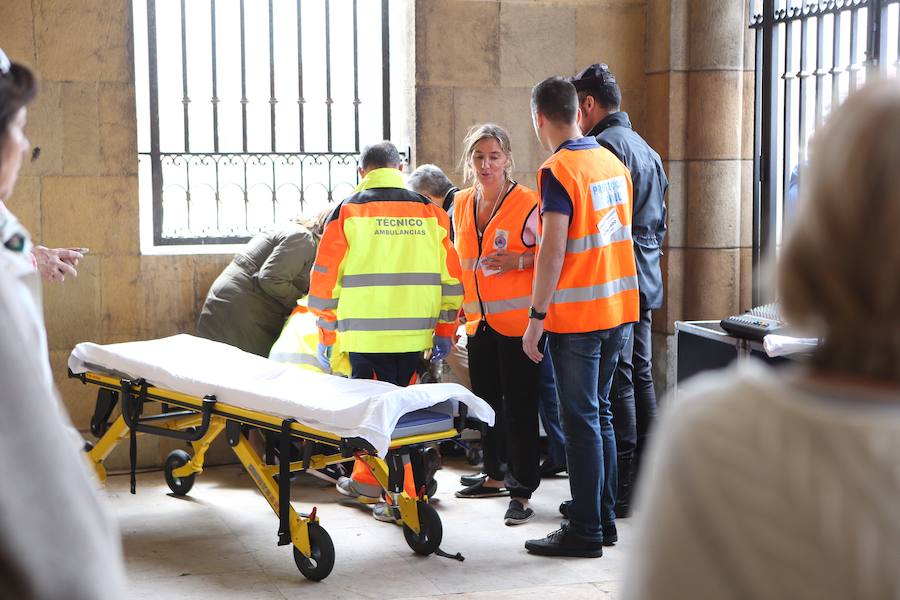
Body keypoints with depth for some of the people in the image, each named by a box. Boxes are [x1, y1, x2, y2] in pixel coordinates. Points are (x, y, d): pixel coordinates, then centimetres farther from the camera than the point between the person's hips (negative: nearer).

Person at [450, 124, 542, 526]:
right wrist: (457, 307, 21)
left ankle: (522, 491, 0)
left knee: (519, 406, -5)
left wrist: (520, 260, -21)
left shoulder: (527, 203, -11)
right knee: (486, 402, 16)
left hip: (517, 322, -7)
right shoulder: (461, 205, 10)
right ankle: (495, 476, 31)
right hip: (479, 322, 7)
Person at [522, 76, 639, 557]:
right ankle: (603, 517, 23)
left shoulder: (558, 171, -14)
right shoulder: (614, 163, 10)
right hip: (618, 309, 8)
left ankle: (585, 532, 3)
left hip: (575, 316, -8)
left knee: (581, 421, -2)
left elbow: (552, 251, -19)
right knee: (600, 414, 16)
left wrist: (537, 318, -14)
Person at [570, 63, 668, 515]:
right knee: (641, 378, 13)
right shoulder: (647, 150, 19)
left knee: (616, 384, -6)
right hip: (645, 282, 10)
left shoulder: (604, 146, -13)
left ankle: (619, 489, -2)